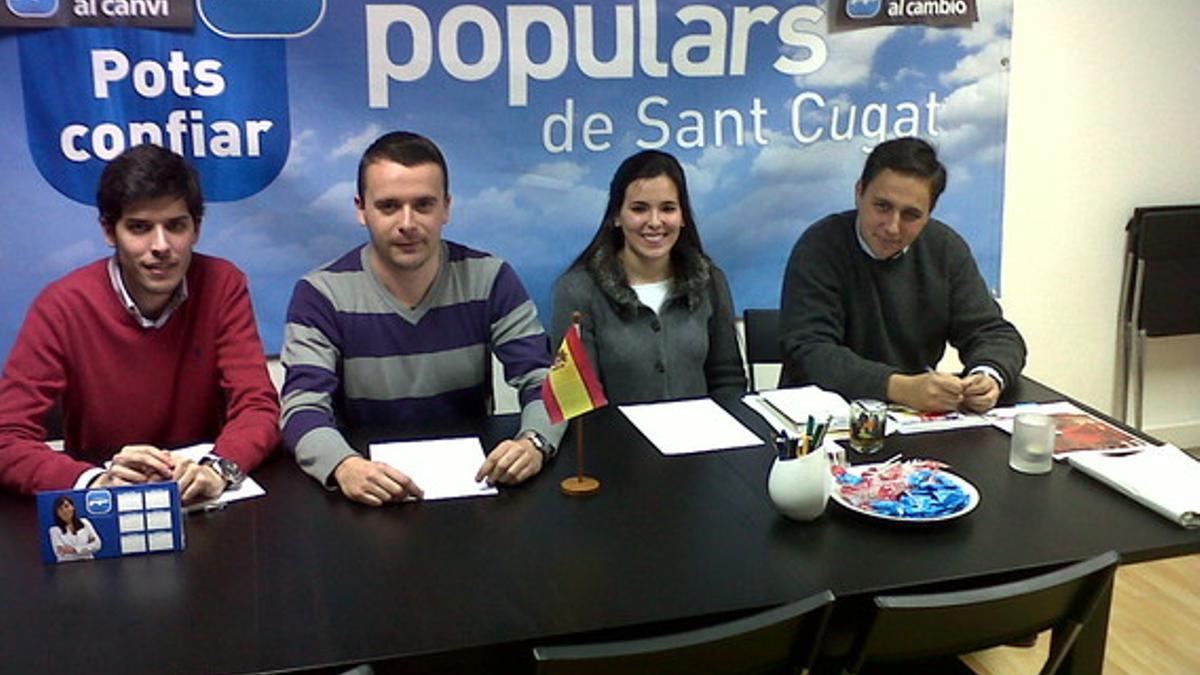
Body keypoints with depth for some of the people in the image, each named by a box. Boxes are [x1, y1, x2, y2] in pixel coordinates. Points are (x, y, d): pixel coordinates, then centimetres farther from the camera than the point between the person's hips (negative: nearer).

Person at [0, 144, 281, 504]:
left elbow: (258, 406, -9)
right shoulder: (62, 306, -10)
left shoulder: (223, 286, -6)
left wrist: (218, 468, -30)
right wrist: (97, 482, -31)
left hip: (203, 507, 0)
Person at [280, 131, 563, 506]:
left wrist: (534, 442, -26)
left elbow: (542, 381, -3)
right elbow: (303, 409, -13)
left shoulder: (490, 279, 0)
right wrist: (343, 466, -35)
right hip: (367, 501, 0)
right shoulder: (321, 295, -5)